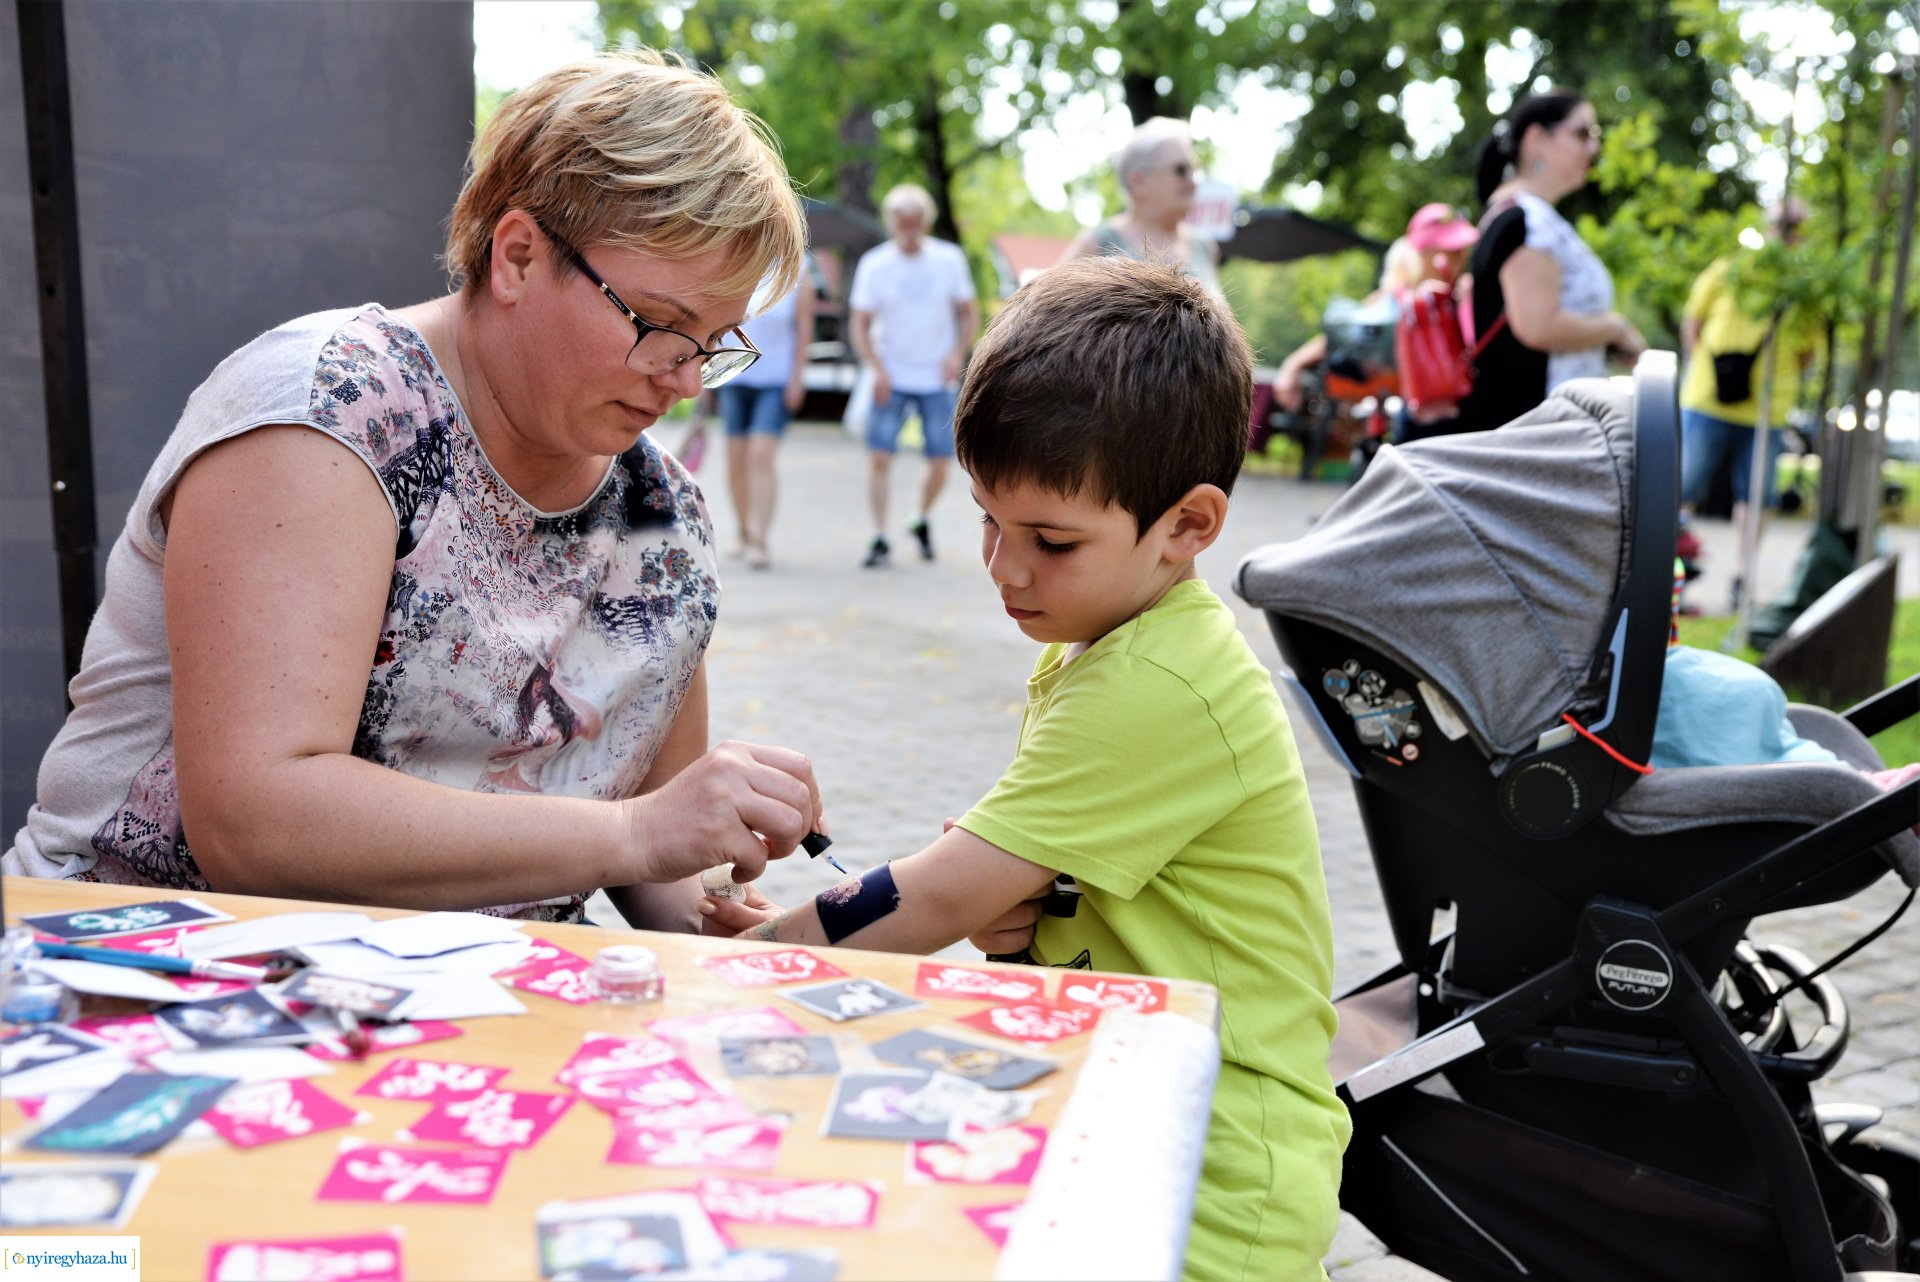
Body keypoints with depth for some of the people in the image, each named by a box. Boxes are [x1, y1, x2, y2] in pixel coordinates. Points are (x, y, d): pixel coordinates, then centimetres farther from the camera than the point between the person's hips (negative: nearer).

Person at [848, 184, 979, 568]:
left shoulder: (949, 259, 0)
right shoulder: (874, 264, -2)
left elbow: (969, 313, 8)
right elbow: (861, 324, 0)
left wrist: (958, 353, -9)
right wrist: (877, 369, -13)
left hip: (937, 380, 1)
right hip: (892, 379, -1)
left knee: (940, 464, 1)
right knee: (879, 457, -11)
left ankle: (923, 522, 27)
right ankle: (880, 538, -2)